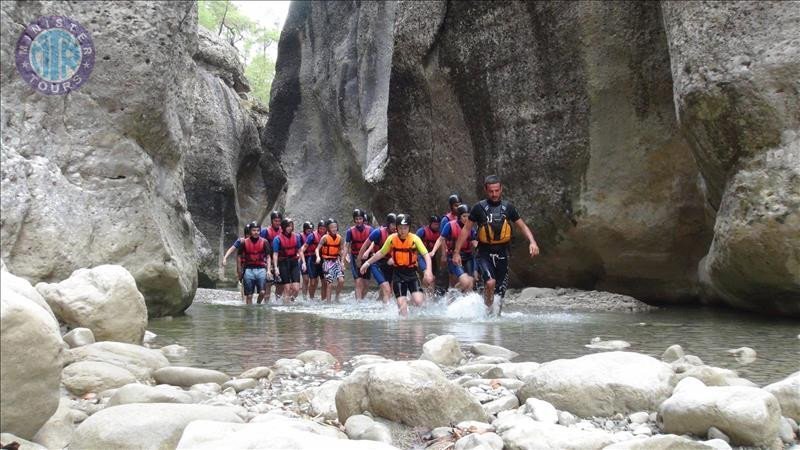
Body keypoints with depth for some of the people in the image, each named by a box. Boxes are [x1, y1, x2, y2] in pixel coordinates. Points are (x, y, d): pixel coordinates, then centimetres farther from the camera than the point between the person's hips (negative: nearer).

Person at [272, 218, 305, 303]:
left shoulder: (296, 236, 6)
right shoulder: (278, 239, -6)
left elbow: (299, 251, 14)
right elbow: (275, 254, -7)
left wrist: (303, 262, 7)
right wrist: (275, 267, -13)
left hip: (294, 263, 3)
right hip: (283, 264, -3)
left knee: (296, 288, -5)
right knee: (287, 288, -3)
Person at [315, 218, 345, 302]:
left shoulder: (340, 238, 2)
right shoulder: (325, 237, -8)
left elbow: (341, 250, 12)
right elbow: (317, 248, -10)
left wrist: (342, 261, 4)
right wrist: (318, 257, -27)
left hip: (336, 261, 3)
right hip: (327, 261, -3)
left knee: (341, 280, -11)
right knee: (329, 283, -6)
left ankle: (337, 296, 11)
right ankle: (328, 301, 3)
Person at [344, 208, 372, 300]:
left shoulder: (369, 229, -2)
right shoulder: (350, 231, -2)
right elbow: (346, 245, -4)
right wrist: (345, 256, -18)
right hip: (355, 258, -2)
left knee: (365, 283, 5)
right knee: (358, 281, -14)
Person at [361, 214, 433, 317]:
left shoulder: (415, 239, -11)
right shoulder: (391, 238, -4)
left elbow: (426, 255, -16)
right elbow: (381, 253, 11)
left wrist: (428, 270, -31)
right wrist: (368, 262, 14)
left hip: (411, 272, -1)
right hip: (398, 273, 1)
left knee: (418, 302, -17)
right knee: (401, 304, -10)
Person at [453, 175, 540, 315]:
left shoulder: (508, 207, 5)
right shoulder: (479, 207, -2)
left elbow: (522, 226, 8)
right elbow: (466, 230, 2)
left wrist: (532, 242, -10)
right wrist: (456, 252, 0)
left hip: (502, 254, 3)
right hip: (484, 254, -3)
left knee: (500, 293, 4)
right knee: (490, 282, -26)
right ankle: (488, 310, -3)